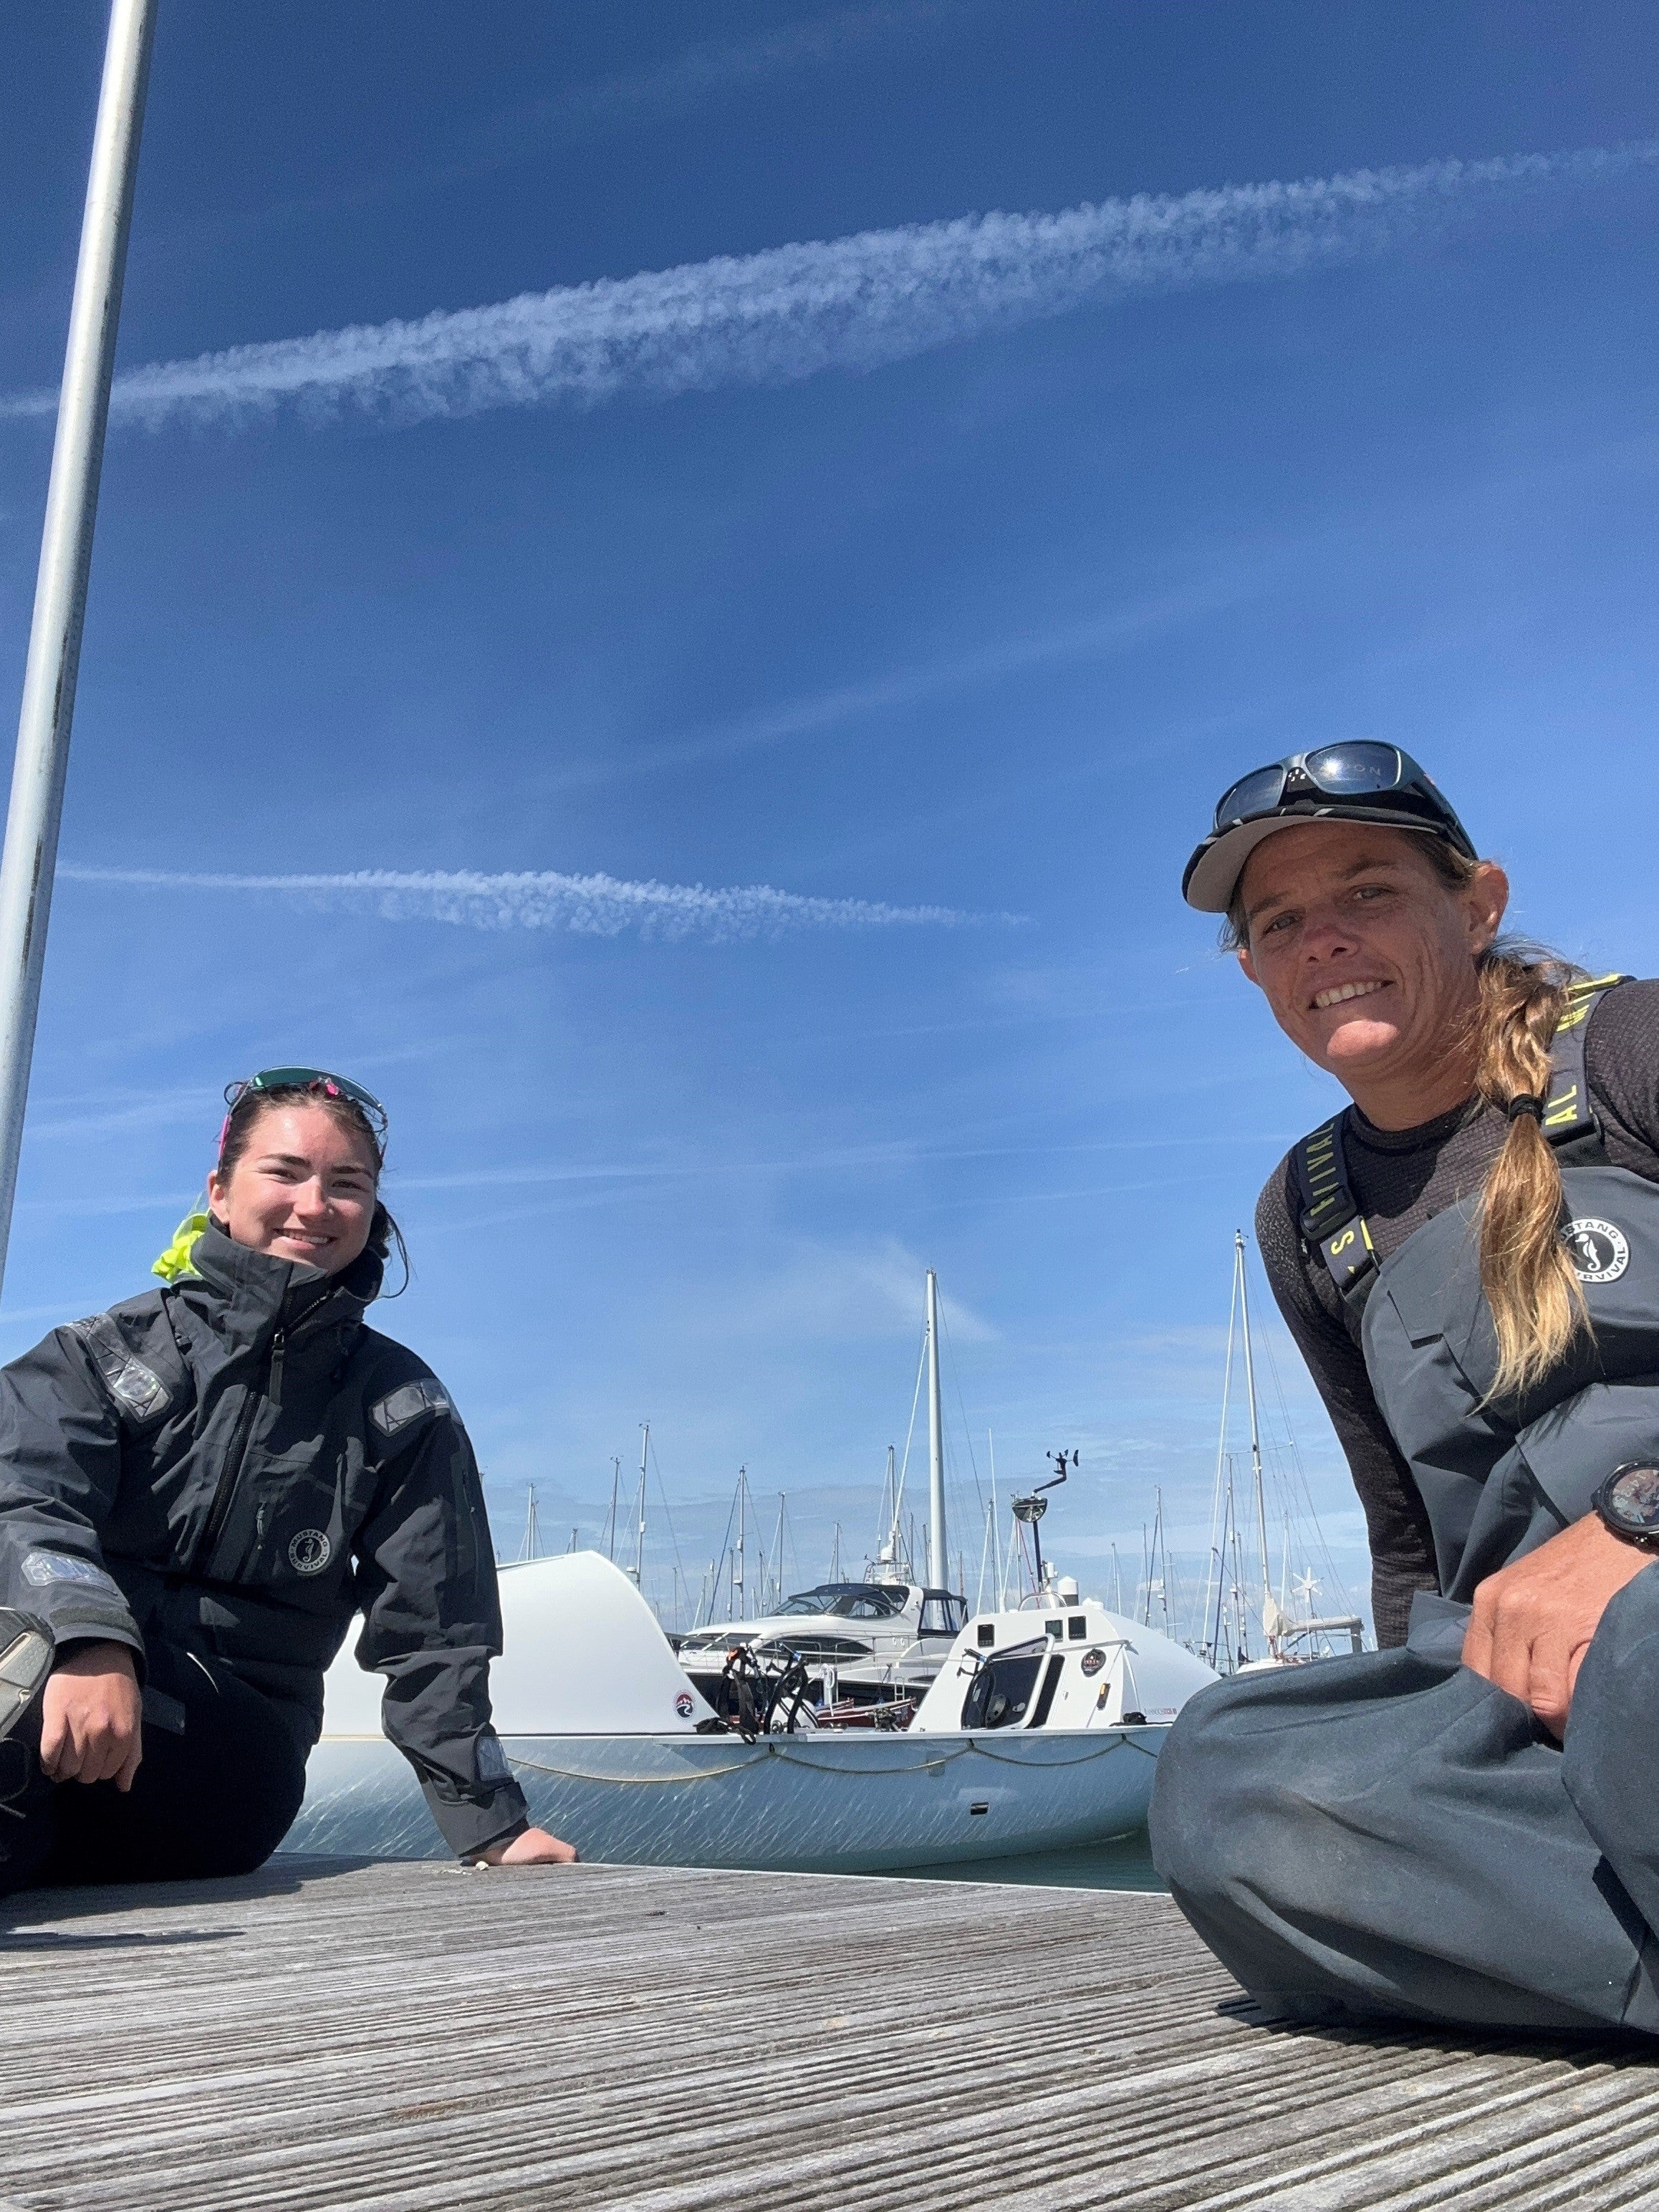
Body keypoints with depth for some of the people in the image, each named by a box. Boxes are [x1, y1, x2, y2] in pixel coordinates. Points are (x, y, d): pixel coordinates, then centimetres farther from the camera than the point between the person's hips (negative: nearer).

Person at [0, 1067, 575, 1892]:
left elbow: (431, 1635, 13)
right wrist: (91, 1639, -32)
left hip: (235, 1752, 0)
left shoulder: (402, 1410, 13)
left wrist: (489, 1821, 6)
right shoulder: (111, 1348, 10)